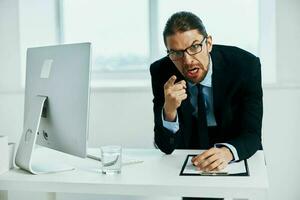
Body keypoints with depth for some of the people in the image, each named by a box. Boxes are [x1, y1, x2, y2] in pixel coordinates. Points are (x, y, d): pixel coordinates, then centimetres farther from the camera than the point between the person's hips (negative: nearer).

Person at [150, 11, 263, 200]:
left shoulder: (245, 65, -20)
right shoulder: (161, 72, -16)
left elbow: (251, 134, -21)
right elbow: (166, 146, -15)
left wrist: (227, 152, -43)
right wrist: (169, 109, -35)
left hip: (237, 156, 0)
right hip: (187, 160, 0)